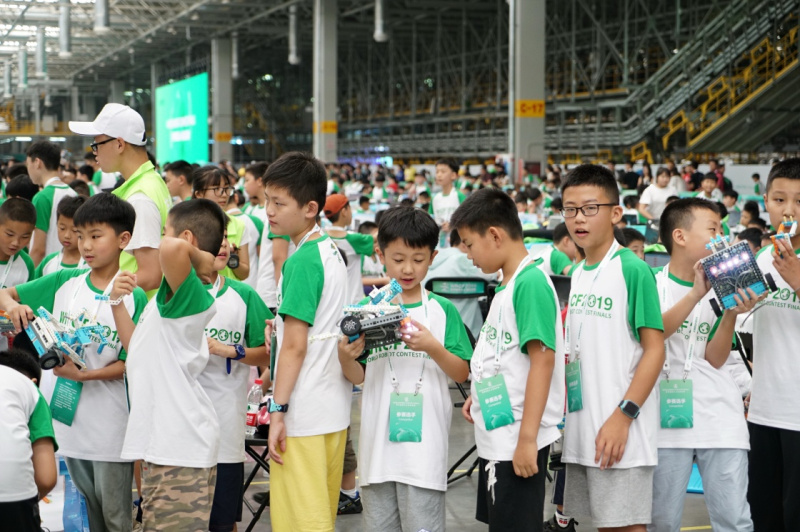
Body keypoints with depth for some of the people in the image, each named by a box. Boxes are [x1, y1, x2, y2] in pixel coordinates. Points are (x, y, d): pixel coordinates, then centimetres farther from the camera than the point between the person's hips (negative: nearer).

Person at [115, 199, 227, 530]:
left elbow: (171, 249, -40)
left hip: (180, 447, -11)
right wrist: (117, 302, 17)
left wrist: (198, 256, -19)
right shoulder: (168, 296, 16)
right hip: (160, 440, 11)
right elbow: (138, 347, 26)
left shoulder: (189, 292, -17)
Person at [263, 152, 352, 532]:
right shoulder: (330, 250, 10)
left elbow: (294, 346, -18)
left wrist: (278, 410, -16)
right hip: (334, 408, 9)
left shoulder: (301, 262, -16)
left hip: (302, 414, -9)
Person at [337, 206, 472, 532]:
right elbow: (358, 376, 7)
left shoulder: (442, 310, 1)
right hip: (378, 440, 3)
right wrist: (345, 358, -14)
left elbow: (462, 374, -1)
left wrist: (434, 348, -18)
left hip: (424, 441, -3)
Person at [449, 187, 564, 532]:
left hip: (518, 439, -9)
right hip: (496, 434, 9)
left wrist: (527, 437, -24)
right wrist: (481, 395, 10)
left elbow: (542, 359, -22)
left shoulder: (531, 282, -17)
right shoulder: (508, 283, 10)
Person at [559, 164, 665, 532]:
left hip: (619, 432, -7)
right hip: (579, 429, 7)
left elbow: (654, 350, -13)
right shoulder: (574, 275, 11)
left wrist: (623, 416, -18)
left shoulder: (632, 270, -10)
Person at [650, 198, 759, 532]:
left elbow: (715, 359, 1)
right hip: (667, 417, -2)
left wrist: (732, 314, -14)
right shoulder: (653, 284, 1)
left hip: (719, 417, 2)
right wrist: (695, 294, -23)